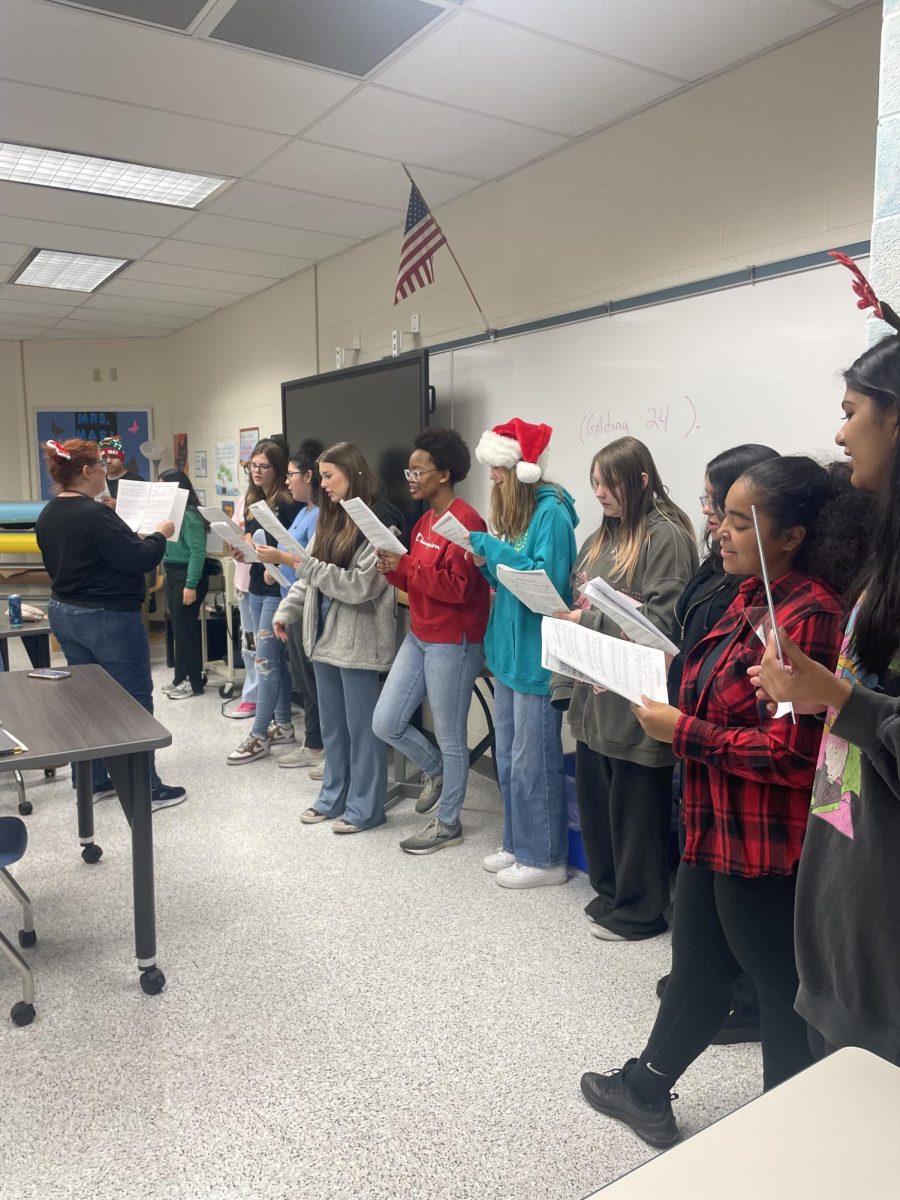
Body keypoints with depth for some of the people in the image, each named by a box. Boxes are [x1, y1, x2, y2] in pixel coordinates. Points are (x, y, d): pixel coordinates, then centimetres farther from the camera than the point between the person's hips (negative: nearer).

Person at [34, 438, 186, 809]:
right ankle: (146, 788, 7)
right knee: (135, 699, 1)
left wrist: (132, 539, 18)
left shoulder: (48, 515, 7)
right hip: (108, 618, -9)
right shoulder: (94, 514, -22)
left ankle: (95, 780, 25)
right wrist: (160, 534, -4)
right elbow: (139, 560, -22)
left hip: (64, 612, 9)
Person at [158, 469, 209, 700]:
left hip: (188, 575, -9)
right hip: (173, 574, 9)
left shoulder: (190, 515, -16)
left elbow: (197, 552, -20)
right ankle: (182, 678, 23)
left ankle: (193, 682, 7)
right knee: (179, 627, 13)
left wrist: (191, 585, -21)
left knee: (185, 628, -3)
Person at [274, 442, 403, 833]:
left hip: (358, 639, -8)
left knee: (361, 726, 3)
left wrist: (311, 567, -20)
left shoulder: (380, 521, -13)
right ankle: (333, 798, 30)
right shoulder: (330, 518, 13)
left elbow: (363, 585, -20)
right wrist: (287, 610, 5)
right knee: (332, 724, 17)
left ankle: (364, 808, 16)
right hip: (325, 634, 8)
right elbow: (309, 574, 15)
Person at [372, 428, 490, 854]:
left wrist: (405, 565, -21)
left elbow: (458, 587, -22)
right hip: (418, 637, 9)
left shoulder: (465, 520, -17)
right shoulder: (423, 521, 11)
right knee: (385, 724, 10)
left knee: (449, 736, 5)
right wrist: (393, 570, -6)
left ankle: (448, 823, 23)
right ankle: (435, 770, 36)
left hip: (454, 643, -9)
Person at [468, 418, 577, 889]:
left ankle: (545, 858, 15)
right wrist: (488, 563, -2)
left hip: (537, 656, -9)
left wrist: (496, 550, -19)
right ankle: (518, 844, 31)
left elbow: (550, 580, -23)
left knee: (533, 761, 1)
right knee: (507, 757, 17)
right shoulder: (512, 509, 13)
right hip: (508, 651, 9)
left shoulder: (552, 512, -14)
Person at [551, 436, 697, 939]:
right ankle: (611, 892, 34)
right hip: (595, 692, 8)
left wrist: (589, 620, -15)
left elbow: (661, 620, -17)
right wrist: (566, 683, 11)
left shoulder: (665, 535, -11)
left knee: (636, 806, 5)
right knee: (595, 797, 15)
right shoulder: (602, 537, 14)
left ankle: (640, 910, 23)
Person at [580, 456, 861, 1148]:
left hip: (765, 845, -9)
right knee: (696, 968, 24)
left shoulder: (809, 618, -22)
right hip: (715, 826, 9)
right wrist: (672, 676, 2)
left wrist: (682, 732, -20)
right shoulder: (751, 599, 7)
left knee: (781, 988, 12)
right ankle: (646, 1090, 44)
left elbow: (790, 754, -25)